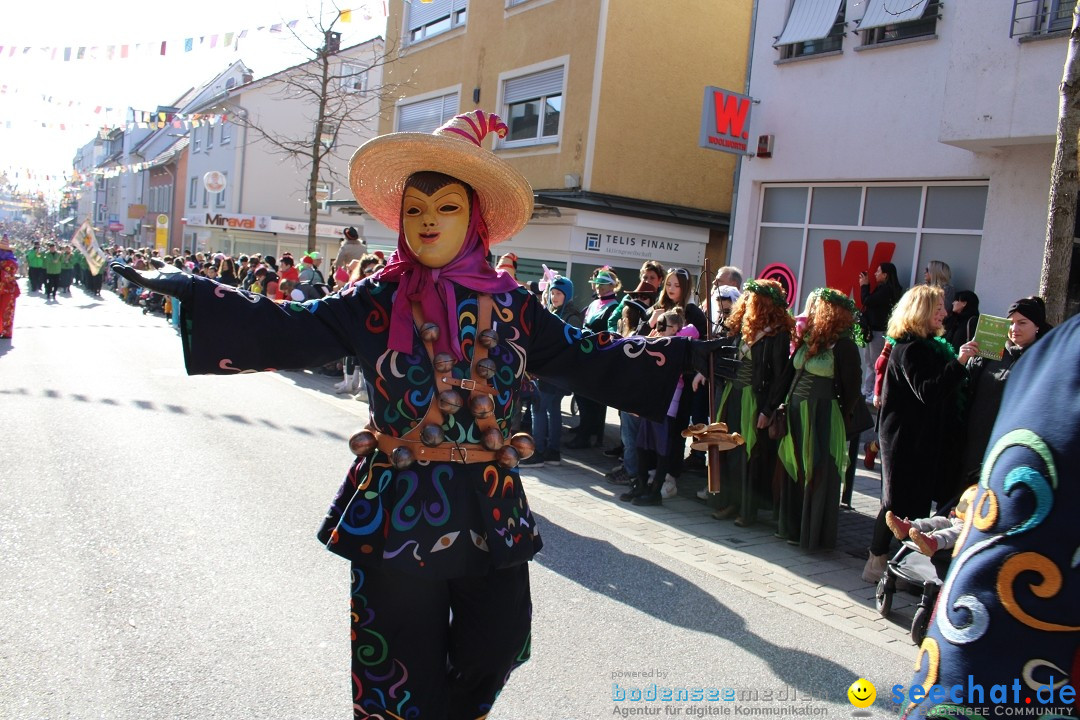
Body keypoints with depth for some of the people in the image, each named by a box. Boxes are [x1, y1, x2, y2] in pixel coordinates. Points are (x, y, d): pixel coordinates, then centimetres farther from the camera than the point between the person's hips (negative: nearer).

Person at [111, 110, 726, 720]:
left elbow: (593, 360, 3)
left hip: (492, 516, 2)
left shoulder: (512, 307, 3)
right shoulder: (376, 302, -1)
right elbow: (281, 331, -8)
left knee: (493, 652, 15)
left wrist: (688, 355, -1)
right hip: (396, 513, -2)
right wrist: (183, 290, -15)